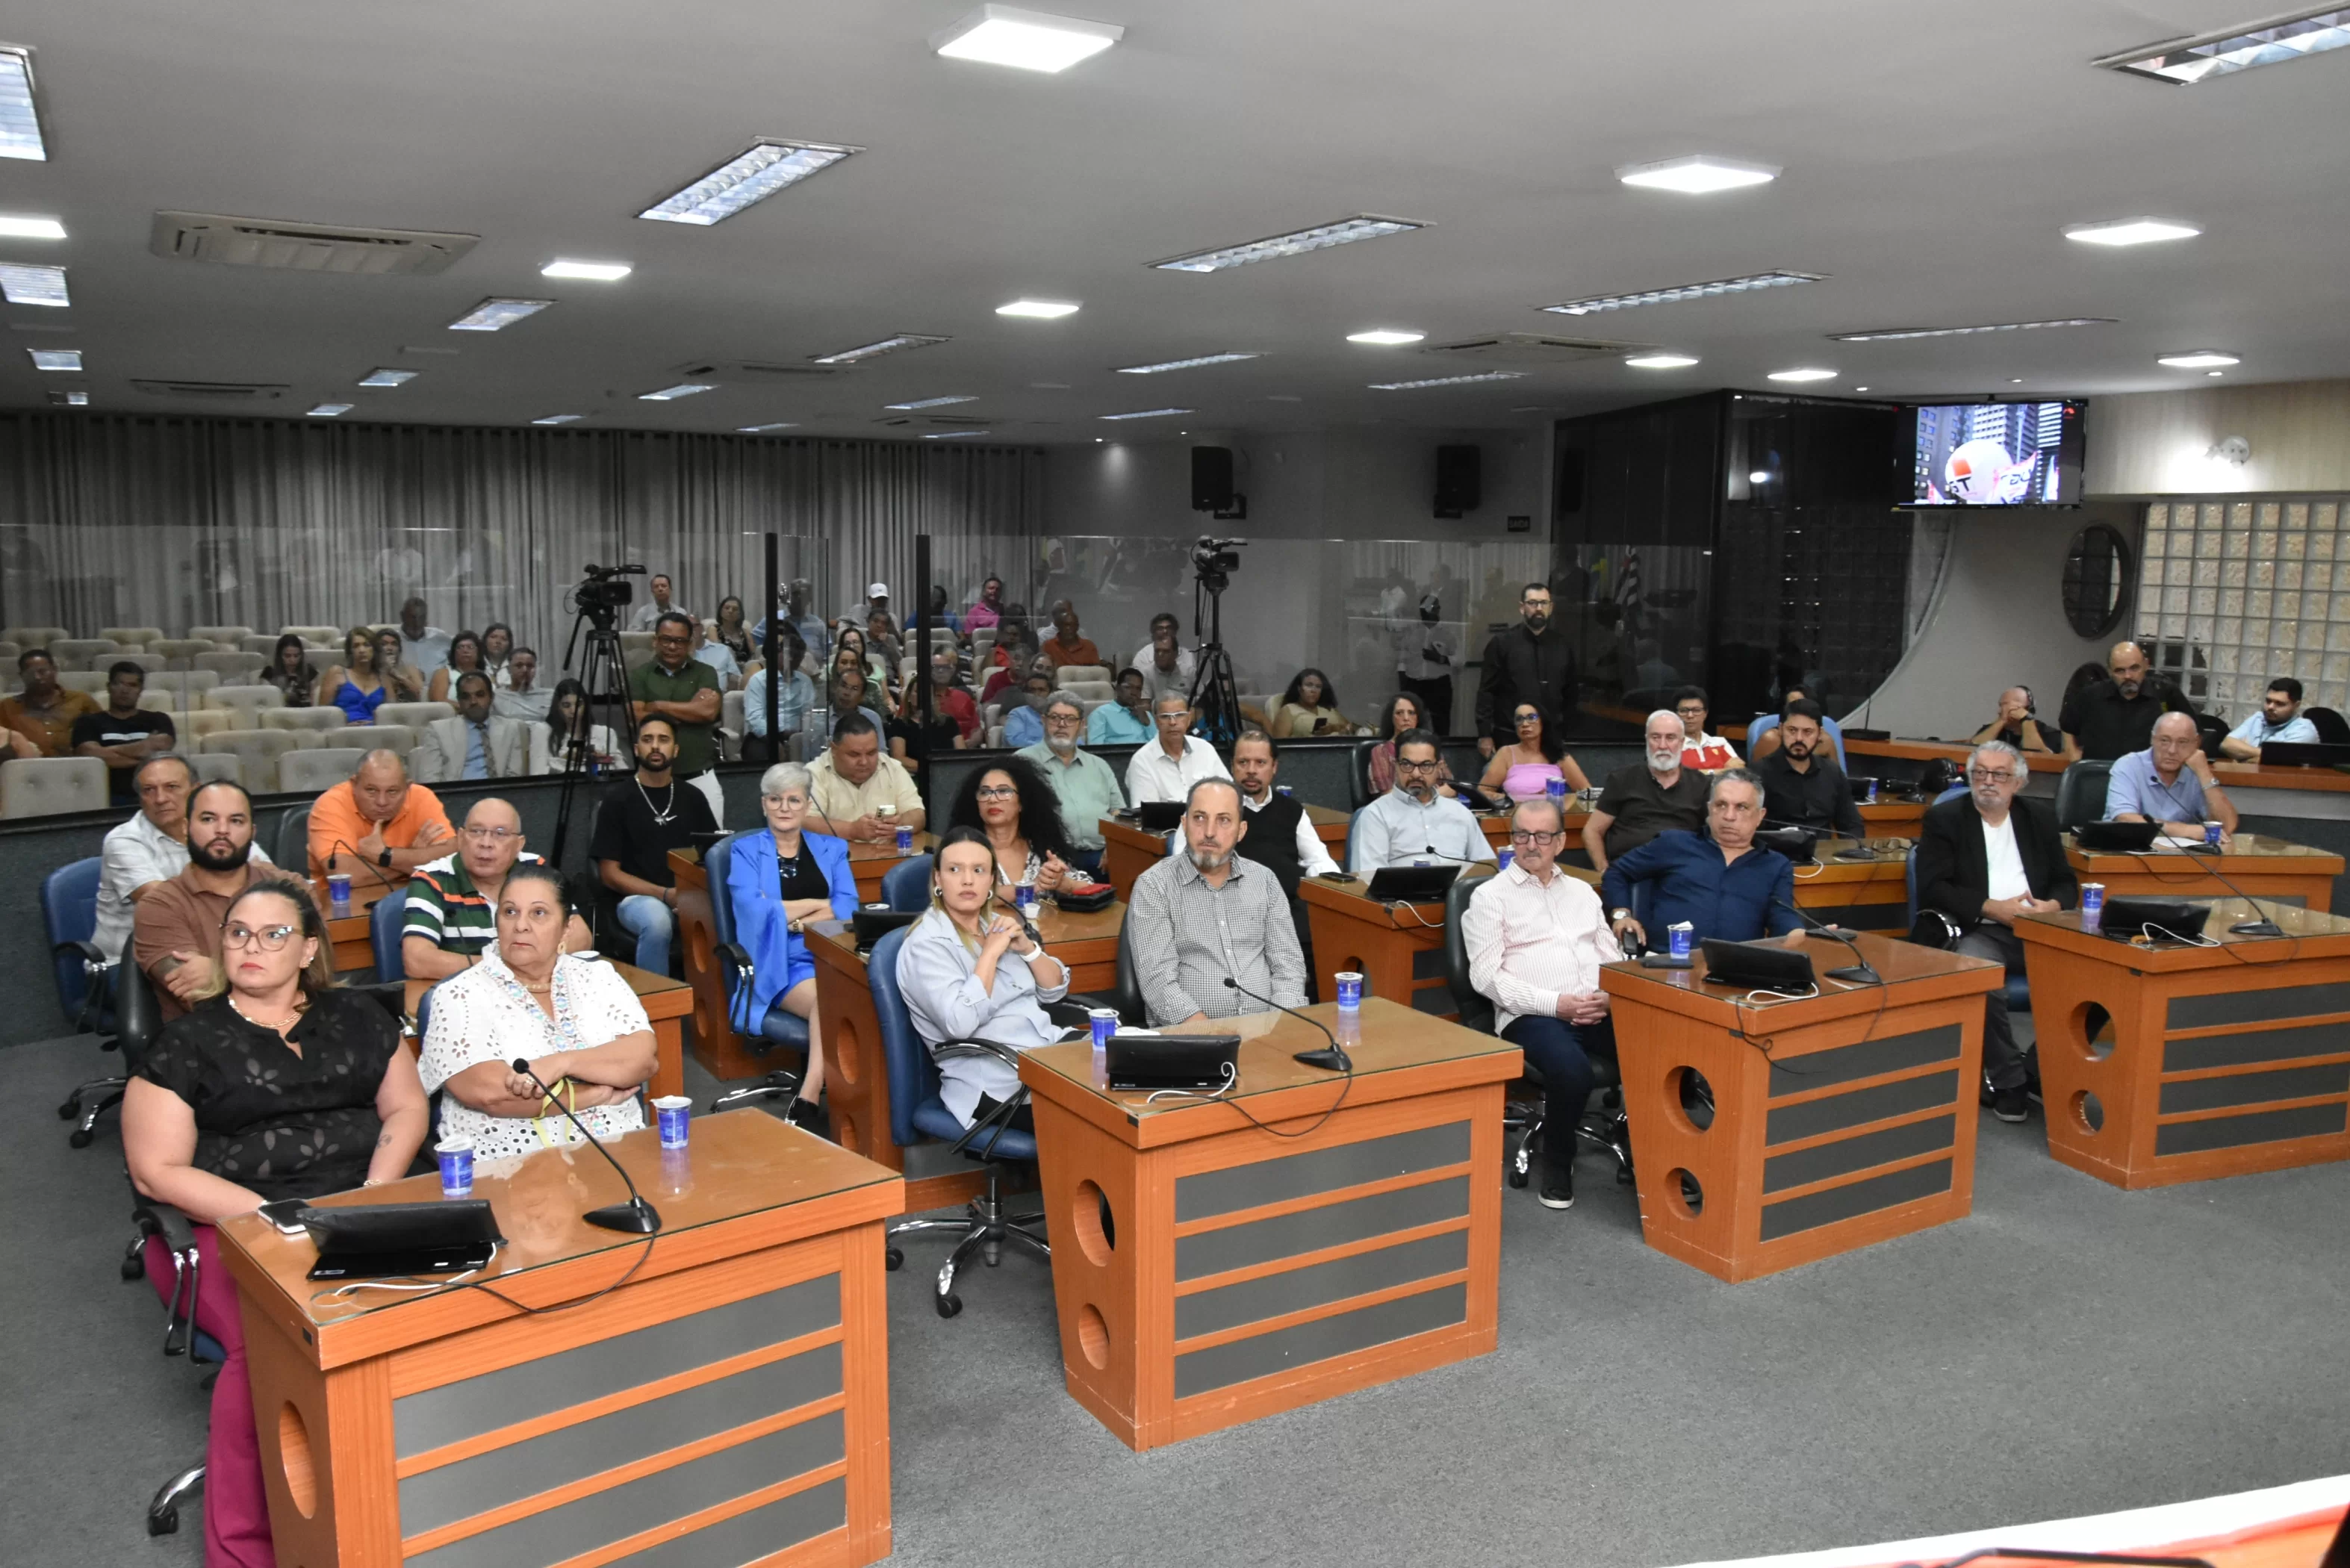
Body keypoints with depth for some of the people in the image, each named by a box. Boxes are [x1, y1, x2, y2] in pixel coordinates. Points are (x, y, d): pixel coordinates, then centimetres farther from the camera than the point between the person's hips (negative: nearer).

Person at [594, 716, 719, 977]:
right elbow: (609, 873, -1)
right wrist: (665, 894, -15)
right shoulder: (618, 799, 2)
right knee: (657, 919, -38)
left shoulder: (692, 798, 14)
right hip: (638, 898, -3)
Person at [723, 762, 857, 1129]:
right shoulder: (746, 851, 14)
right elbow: (754, 910, -4)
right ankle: (822, 1085, -25)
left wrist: (792, 919, -7)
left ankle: (807, 1100, -33)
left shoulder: (832, 849, 21)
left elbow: (848, 909, 6)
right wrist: (816, 904, 0)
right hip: (779, 964, -2)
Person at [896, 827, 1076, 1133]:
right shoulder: (926, 945, -9)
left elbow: (1055, 991, 16)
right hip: (996, 1083, -7)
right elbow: (960, 1024, -24)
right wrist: (991, 952, -15)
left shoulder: (996, 923, 13)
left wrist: (1027, 947, -2)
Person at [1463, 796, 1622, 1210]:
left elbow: (1612, 956, 22)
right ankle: (1557, 1163, -9)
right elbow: (1486, 976, -4)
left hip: (1599, 1011, 5)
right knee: (1572, 1070, -37)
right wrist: (1555, 1003, -14)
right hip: (1532, 1016, -4)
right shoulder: (1490, 896, 6)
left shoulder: (1582, 892, 23)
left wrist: (1610, 995, -2)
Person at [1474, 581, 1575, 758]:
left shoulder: (1563, 645, 10)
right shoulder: (1502, 644, 0)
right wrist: (1485, 734, -8)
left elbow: (1570, 691, 14)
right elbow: (1487, 691, -3)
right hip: (1510, 737, -3)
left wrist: (1565, 727, 8)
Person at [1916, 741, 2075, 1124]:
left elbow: (2066, 881, 15)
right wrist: (1992, 908, -16)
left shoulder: (2040, 817, 17)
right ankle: (2008, 1079, -19)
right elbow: (1933, 888, -5)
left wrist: (2052, 906, -8)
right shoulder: (1944, 818, 5)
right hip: (1980, 931, -4)